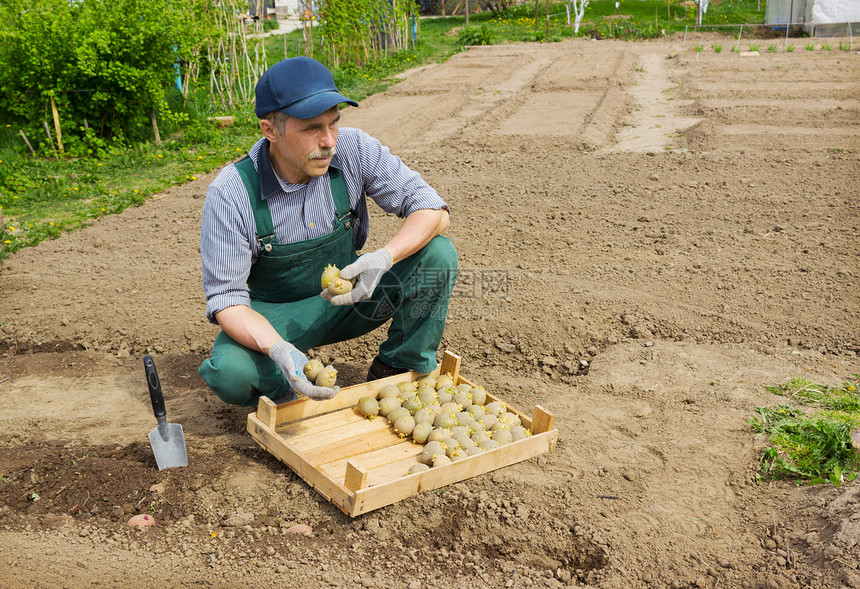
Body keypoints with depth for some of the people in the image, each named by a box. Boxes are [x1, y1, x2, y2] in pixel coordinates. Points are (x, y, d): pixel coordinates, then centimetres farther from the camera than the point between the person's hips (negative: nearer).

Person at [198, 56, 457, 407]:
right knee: (230, 373, -34)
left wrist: (384, 258, -36)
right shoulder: (230, 194, -23)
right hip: (274, 316, -2)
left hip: (347, 295, 3)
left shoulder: (353, 150, -17)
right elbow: (226, 298, -21)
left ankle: (396, 371, -2)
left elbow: (432, 209, -16)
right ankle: (288, 388, 2)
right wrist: (277, 348, -42)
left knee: (437, 253, -20)